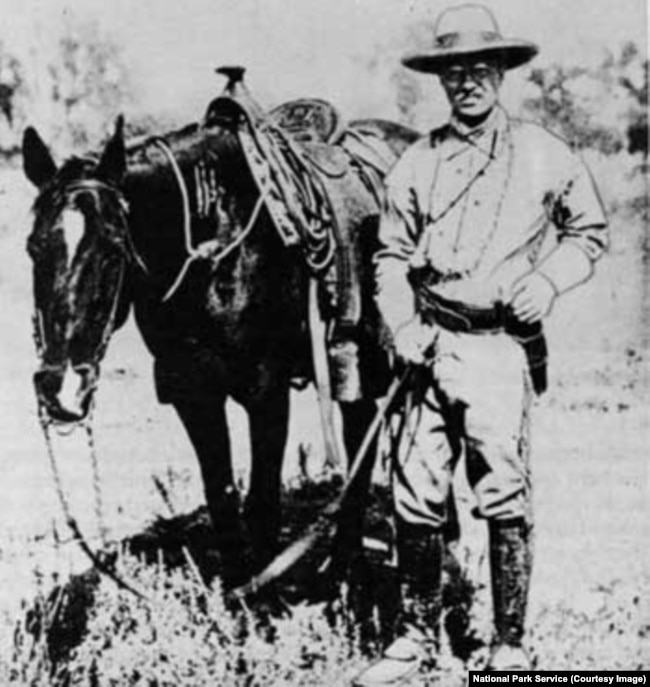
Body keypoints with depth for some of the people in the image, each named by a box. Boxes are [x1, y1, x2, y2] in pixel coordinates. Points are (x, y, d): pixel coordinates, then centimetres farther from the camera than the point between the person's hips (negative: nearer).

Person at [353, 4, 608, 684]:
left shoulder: (545, 155, 4)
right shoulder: (416, 163, 7)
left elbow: (590, 231, 13)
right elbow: (391, 254, 12)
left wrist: (548, 279, -5)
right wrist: (401, 323, -3)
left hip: (504, 345, -2)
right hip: (432, 344, 2)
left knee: (503, 498, 0)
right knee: (414, 496, 5)